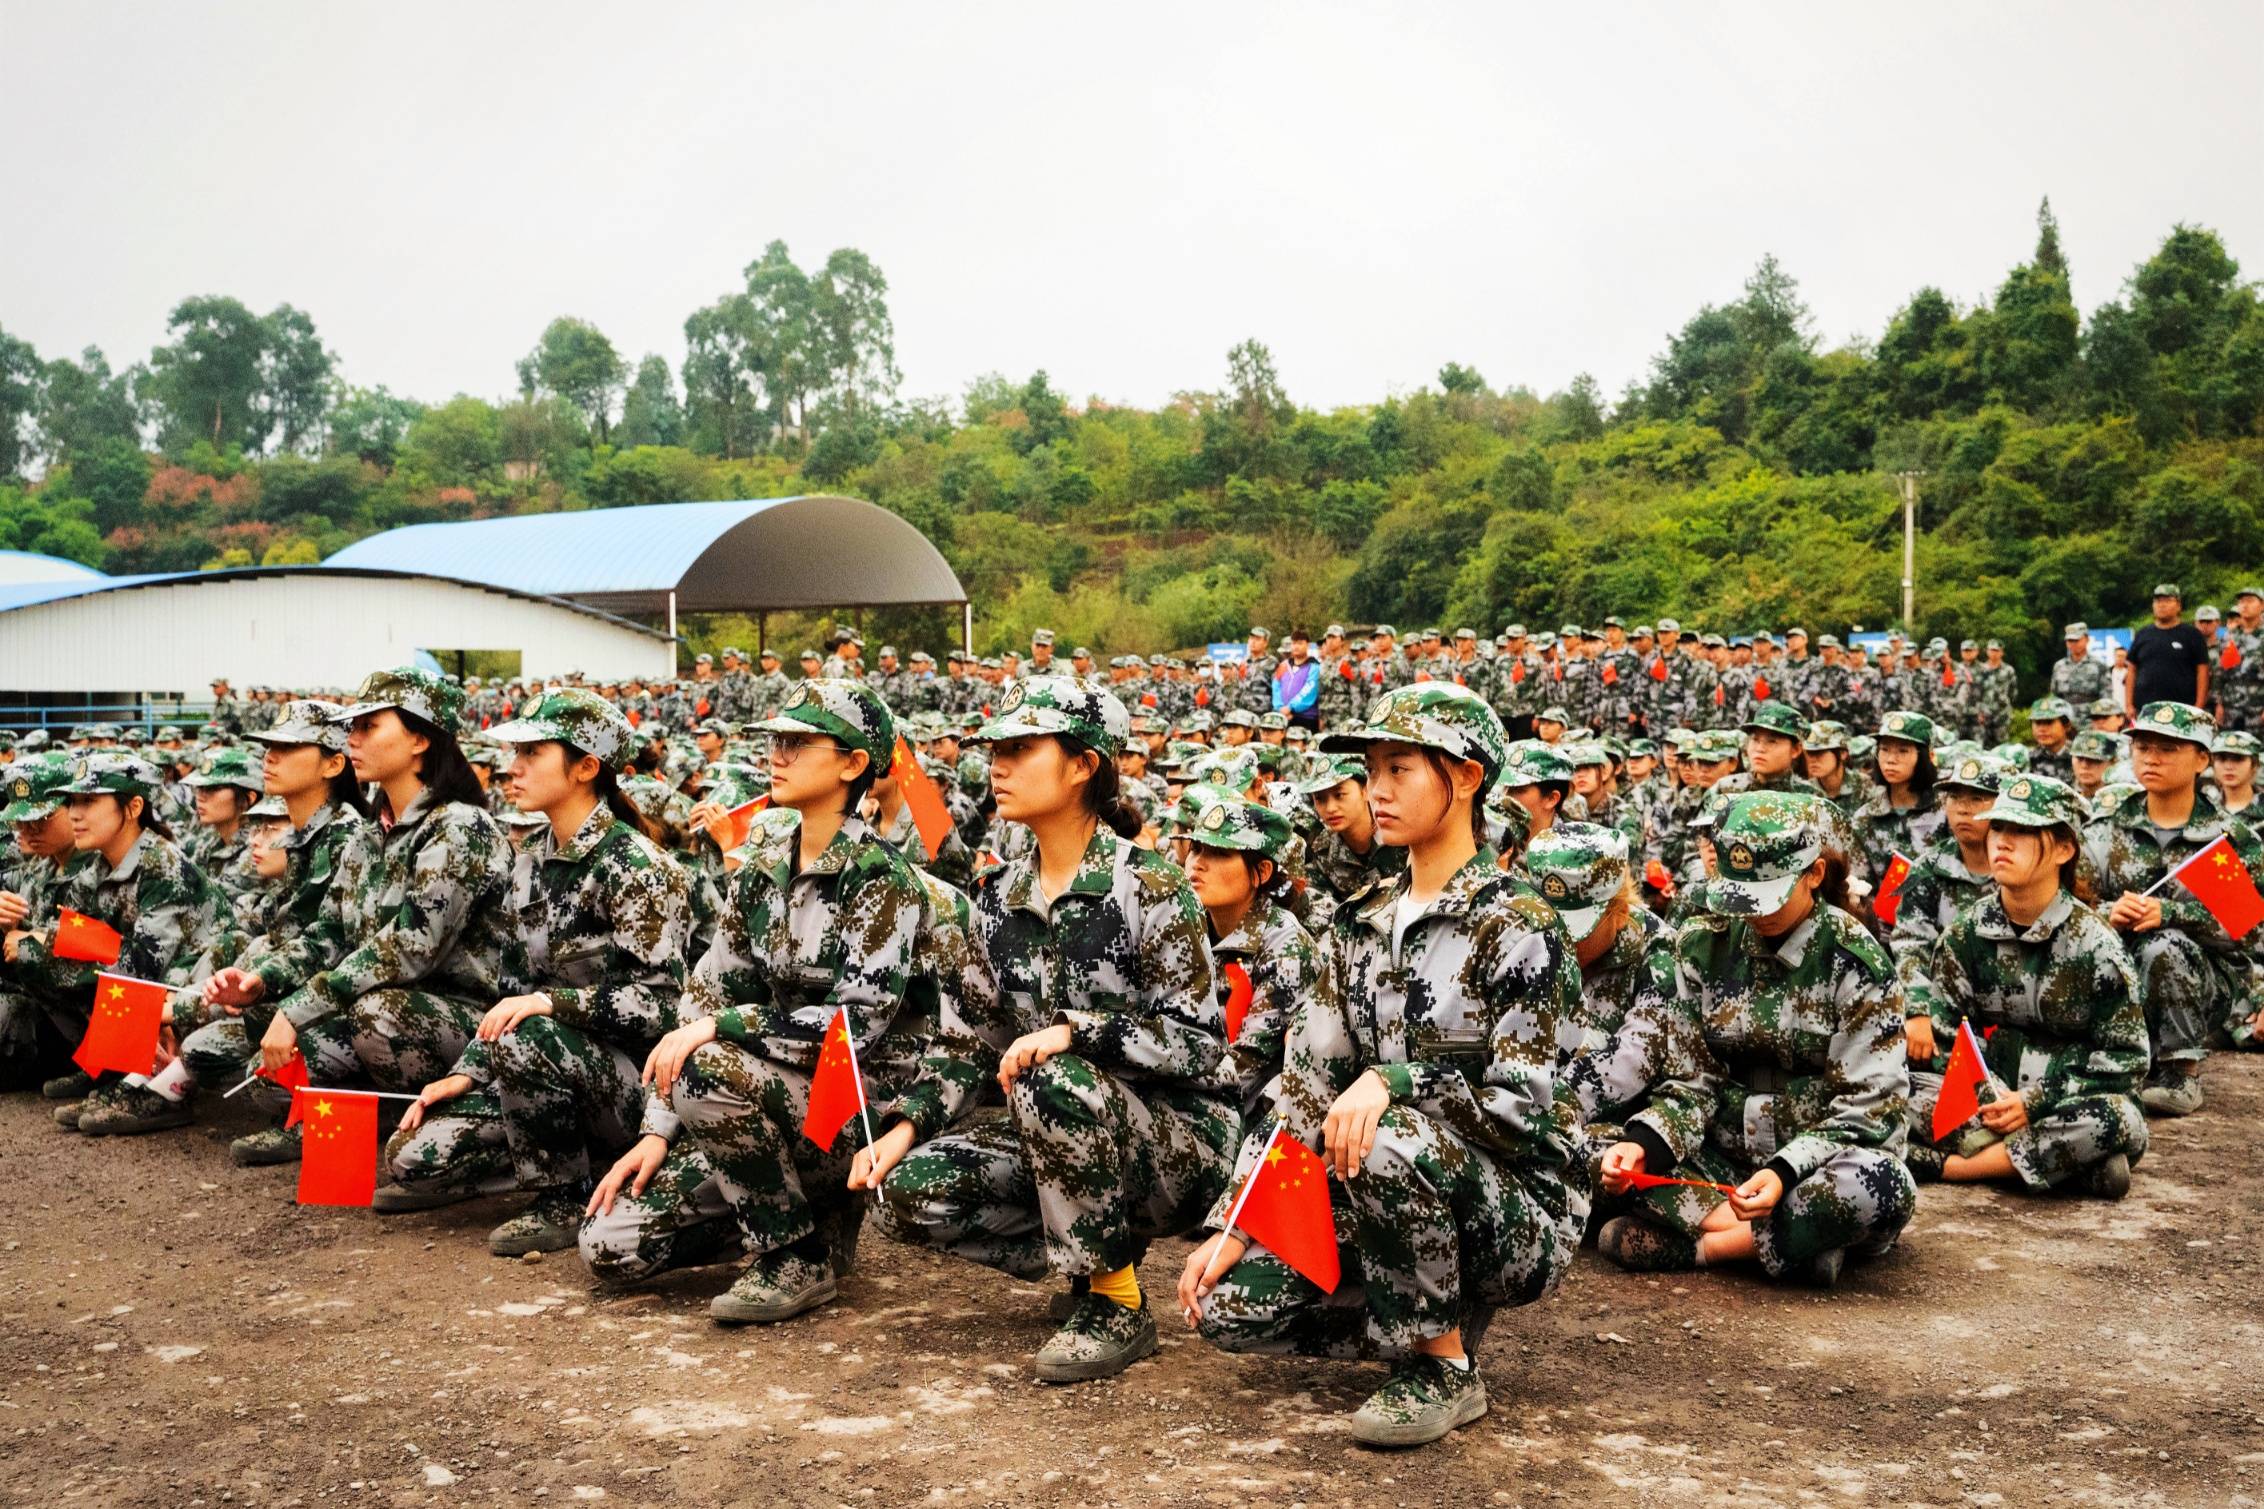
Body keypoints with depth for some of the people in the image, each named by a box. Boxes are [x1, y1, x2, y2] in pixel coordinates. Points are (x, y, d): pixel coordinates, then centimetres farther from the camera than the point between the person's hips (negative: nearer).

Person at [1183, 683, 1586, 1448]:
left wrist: (1392, 1083, -32)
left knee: (1387, 1145, -37)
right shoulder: (1360, 924, 6)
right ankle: (1435, 1315, 9)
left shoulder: (1517, 926, -13)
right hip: (1395, 1198, 6)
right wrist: (1230, 1226, -3)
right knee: (1229, 1305, -12)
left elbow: (1520, 1103, -19)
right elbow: (1303, 1086, 4)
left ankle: (1443, 1366, -13)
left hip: (1519, 1208, -6)